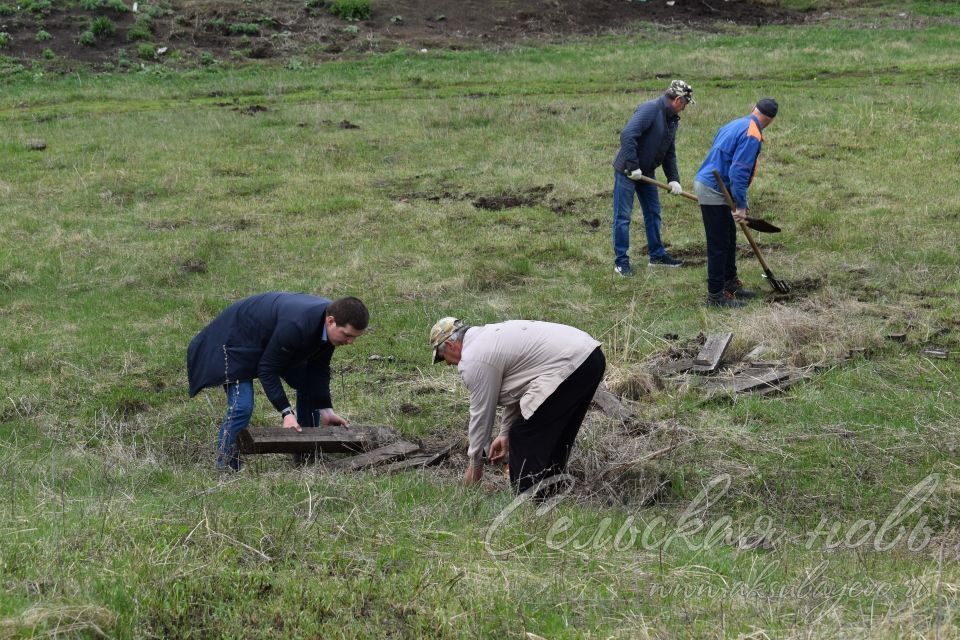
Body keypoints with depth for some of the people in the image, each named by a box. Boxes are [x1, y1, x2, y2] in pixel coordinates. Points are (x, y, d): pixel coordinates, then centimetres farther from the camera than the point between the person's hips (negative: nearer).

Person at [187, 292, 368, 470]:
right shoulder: (295, 326, -42)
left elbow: (319, 368, -6)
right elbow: (267, 370, -31)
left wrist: (325, 410, -11)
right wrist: (286, 412, -33)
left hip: (270, 340, 9)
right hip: (237, 339, -9)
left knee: (310, 386, 9)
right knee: (241, 407, -22)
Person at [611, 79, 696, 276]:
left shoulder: (672, 119, 8)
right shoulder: (650, 109, -21)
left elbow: (669, 153, 14)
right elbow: (627, 135, -31)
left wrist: (673, 179, 3)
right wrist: (633, 167, -28)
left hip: (647, 172, 9)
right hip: (627, 171, -9)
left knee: (653, 213, 15)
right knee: (623, 216, -3)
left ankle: (657, 255, 27)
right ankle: (621, 261, 3)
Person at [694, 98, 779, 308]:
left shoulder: (735, 125, 12)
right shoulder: (752, 135, -18)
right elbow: (738, 172, -24)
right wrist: (741, 206, -20)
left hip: (707, 184, 10)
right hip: (713, 191, -10)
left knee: (729, 238, 21)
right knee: (719, 244, -4)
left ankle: (730, 283, 32)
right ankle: (715, 295, 1)